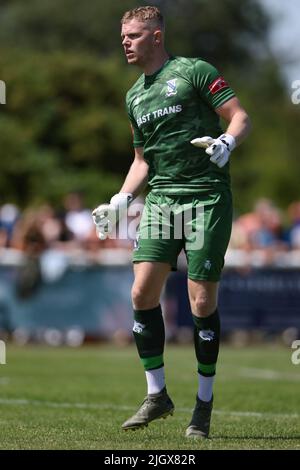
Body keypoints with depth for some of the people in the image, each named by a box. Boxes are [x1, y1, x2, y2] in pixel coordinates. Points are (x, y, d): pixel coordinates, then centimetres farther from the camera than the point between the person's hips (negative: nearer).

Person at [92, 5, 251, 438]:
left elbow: (240, 118, -5)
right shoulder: (134, 97, 19)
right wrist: (120, 201, 15)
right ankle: (157, 395, 6)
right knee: (142, 292, -7)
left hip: (207, 197, -6)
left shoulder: (194, 71, -2)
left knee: (202, 303, -6)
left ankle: (204, 404, 7)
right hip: (161, 199, 6)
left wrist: (225, 143, -25)